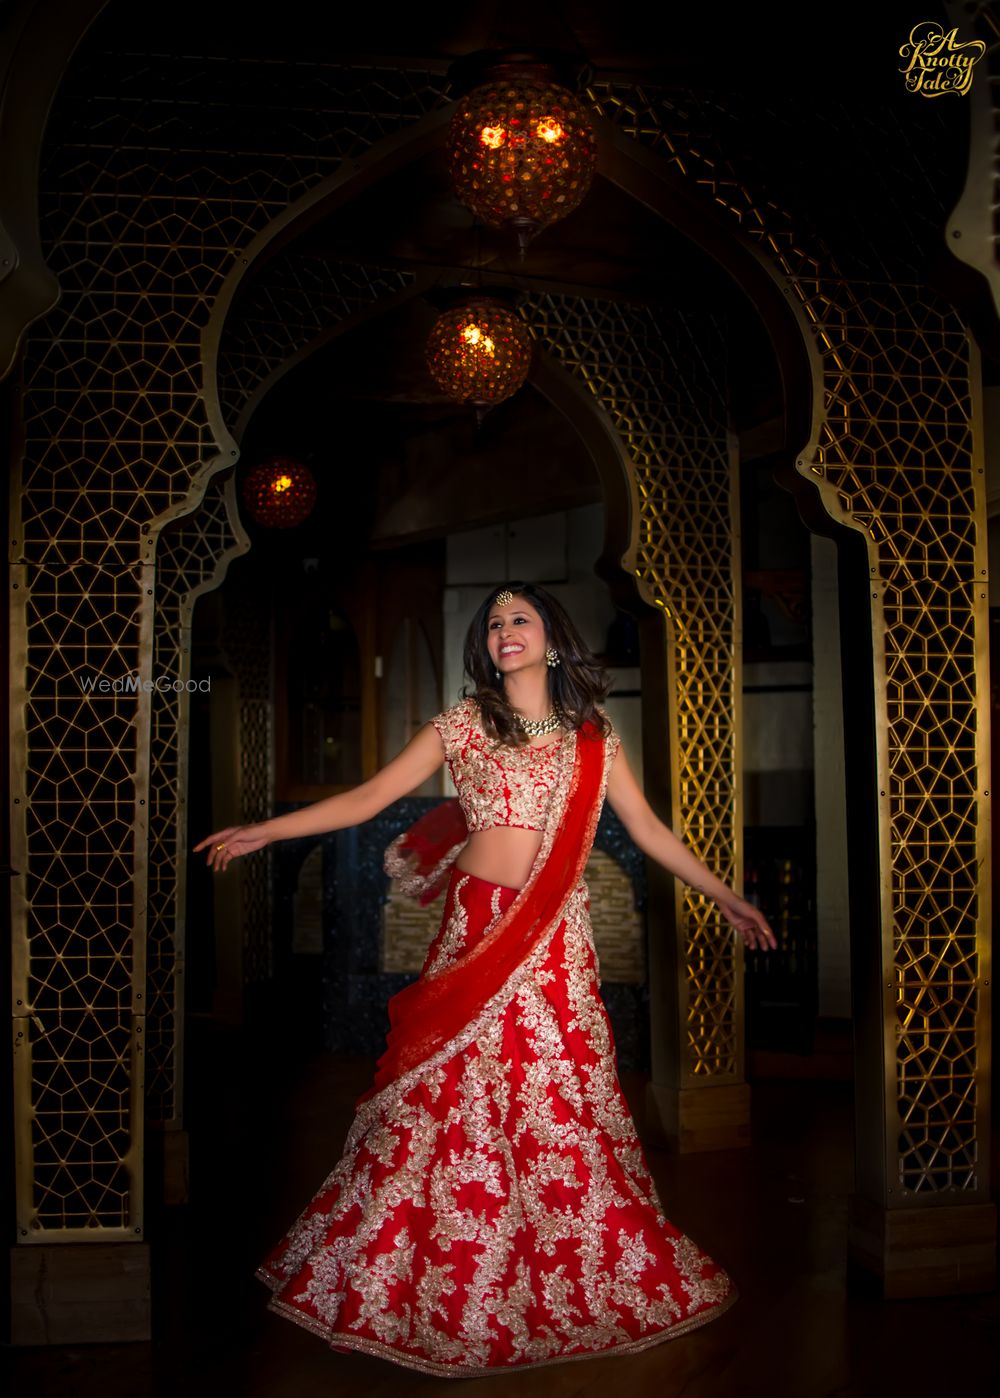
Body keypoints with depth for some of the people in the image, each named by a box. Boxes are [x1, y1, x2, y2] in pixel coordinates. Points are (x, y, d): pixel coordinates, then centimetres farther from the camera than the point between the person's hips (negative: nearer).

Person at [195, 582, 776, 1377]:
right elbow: (369, 799, 2)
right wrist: (264, 832, -3)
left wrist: (725, 896, 13)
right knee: (452, 1098, 1)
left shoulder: (592, 736, 8)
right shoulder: (462, 724, 3)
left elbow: (648, 829, 13)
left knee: (564, 1102, 5)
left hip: (556, 941, 1)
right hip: (477, 931, -1)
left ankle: (588, 1280, 24)